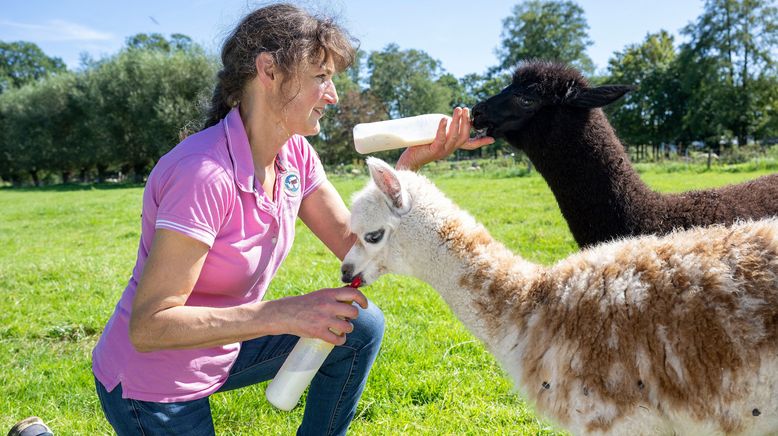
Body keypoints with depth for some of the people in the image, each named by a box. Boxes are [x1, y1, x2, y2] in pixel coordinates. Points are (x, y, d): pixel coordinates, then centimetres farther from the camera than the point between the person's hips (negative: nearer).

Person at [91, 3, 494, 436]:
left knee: (362, 327, -2)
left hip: (223, 351, 7)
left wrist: (409, 167, -14)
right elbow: (148, 327, -31)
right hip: (151, 390, -7)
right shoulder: (204, 173, -32)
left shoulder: (296, 156, -7)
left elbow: (355, 244, -3)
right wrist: (284, 314, -37)